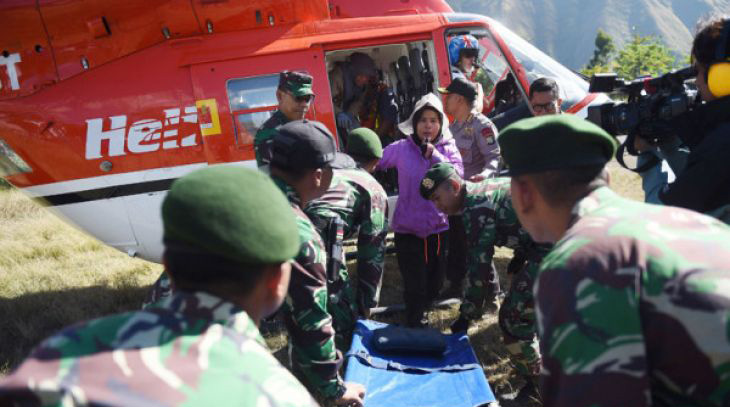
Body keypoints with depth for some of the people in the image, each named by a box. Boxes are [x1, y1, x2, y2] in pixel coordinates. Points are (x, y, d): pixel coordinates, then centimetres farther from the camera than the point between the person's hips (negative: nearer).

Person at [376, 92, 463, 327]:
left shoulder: (448, 149, -2)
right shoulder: (401, 149, -6)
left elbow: (457, 176, -16)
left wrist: (434, 155, -23)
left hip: (438, 228, 3)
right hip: (407, 230, -2)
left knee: (434, 285, 17)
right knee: (415, 287, 2)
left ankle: (420, 313, 45)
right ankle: (414, 326, 24)